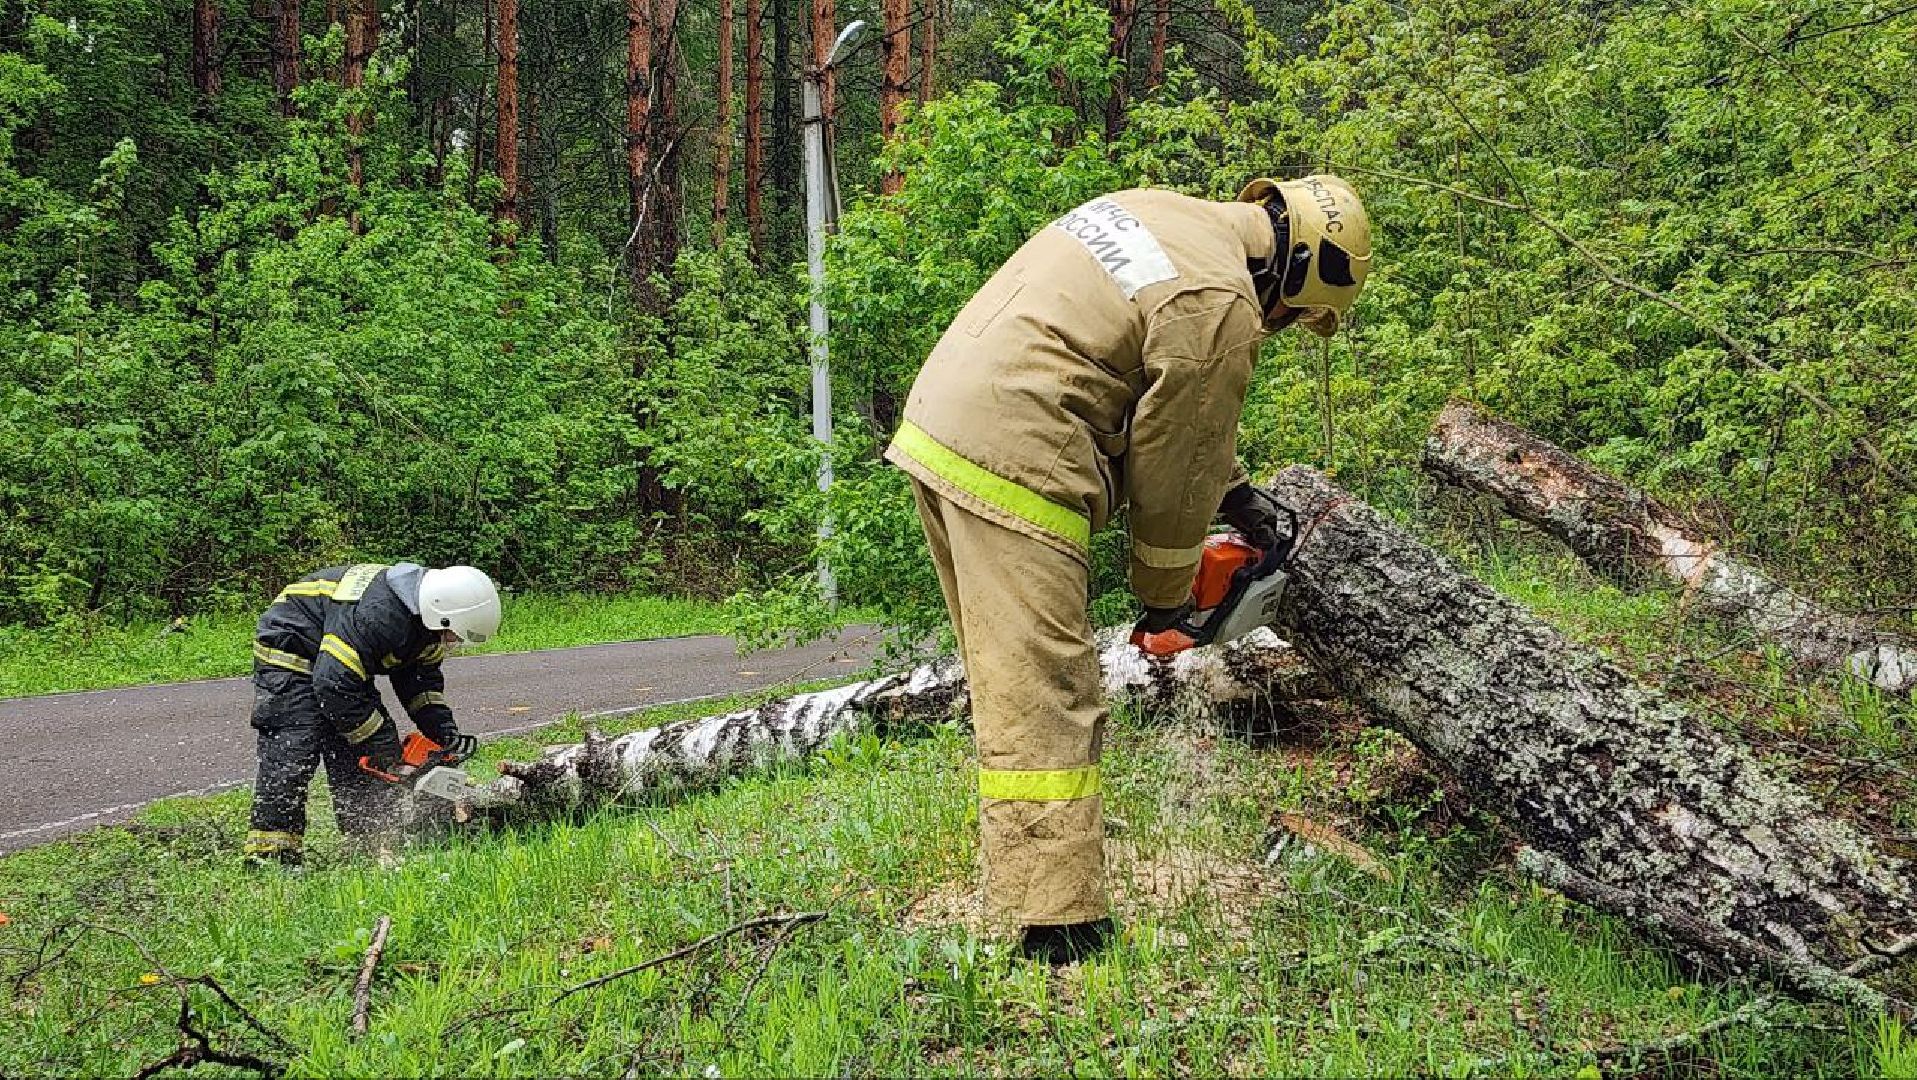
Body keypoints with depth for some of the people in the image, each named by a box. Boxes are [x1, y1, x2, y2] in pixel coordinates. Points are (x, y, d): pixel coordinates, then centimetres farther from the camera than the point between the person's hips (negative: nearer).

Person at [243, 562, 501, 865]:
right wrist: (376, 740, -27)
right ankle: (267, 856, -17)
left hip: (343, 666, 9)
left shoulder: (428, 623, -8)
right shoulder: (378, 613, -38)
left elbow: (421, 681, 5)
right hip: (289, 650, -9)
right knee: (293, 752, -18)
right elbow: (334, 685, -36)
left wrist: (447, 734, -9)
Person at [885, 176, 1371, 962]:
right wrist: (1165, 596, 11)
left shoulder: (1155, 213, 17)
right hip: (1009, 468, -10)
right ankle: (1061, 930, -9)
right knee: (1046, 704, -9)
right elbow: (1173, 468, -4)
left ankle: (1026, 879, 26)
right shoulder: (1218, 308, -12)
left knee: (1013, 685, 18)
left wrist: (1235, 491, 28)